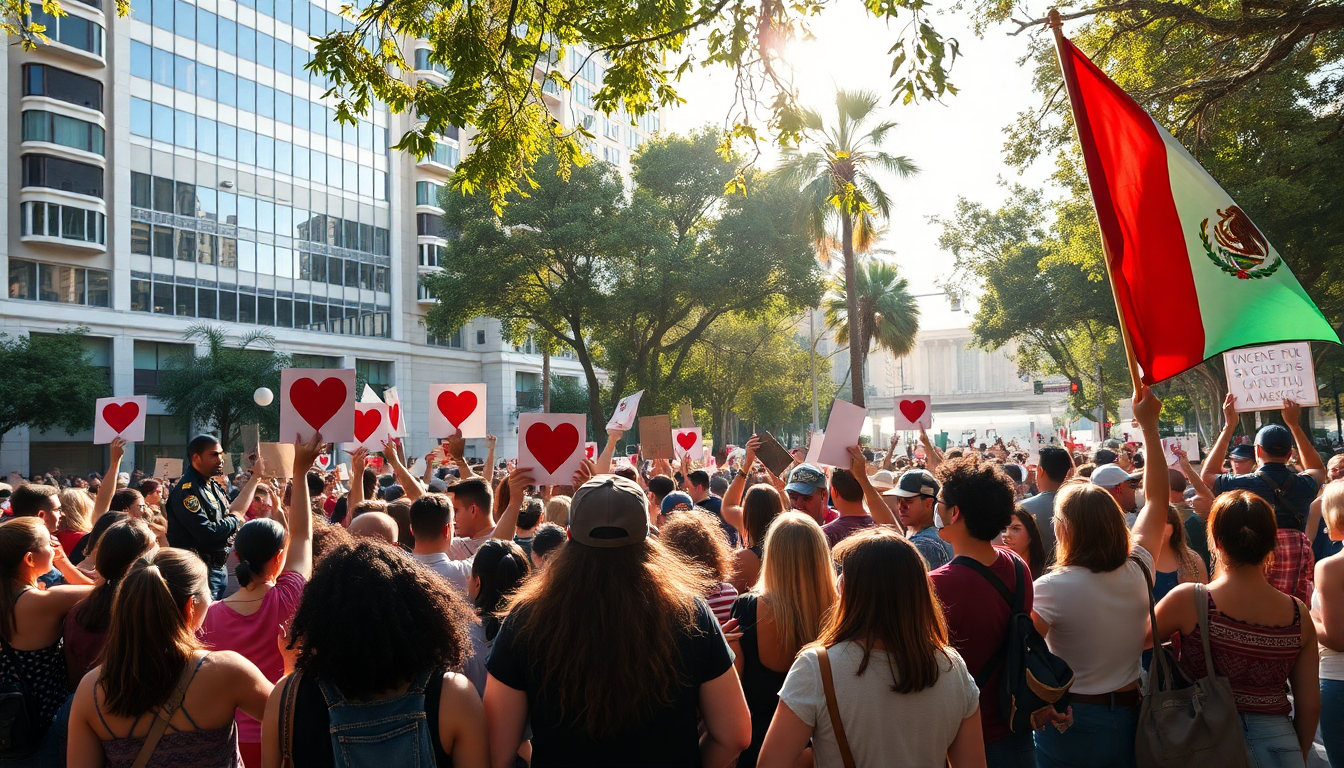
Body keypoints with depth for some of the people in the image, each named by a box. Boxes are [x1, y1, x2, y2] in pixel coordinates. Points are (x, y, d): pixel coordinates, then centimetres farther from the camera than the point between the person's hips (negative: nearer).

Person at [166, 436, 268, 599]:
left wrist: (256, 477, 16)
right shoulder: (187, 490, -19)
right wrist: (234, 520, -7)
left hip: (219, 568, 9)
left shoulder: (213, 486, 11)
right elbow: (207, 533, -26)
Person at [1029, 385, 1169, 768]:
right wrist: (1149, 426, 10)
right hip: (1129, 718, 5)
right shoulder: (1137, 573, -7)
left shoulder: (1052, 588, -22)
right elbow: (1156, 499, 5)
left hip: (1070, 724, -4)